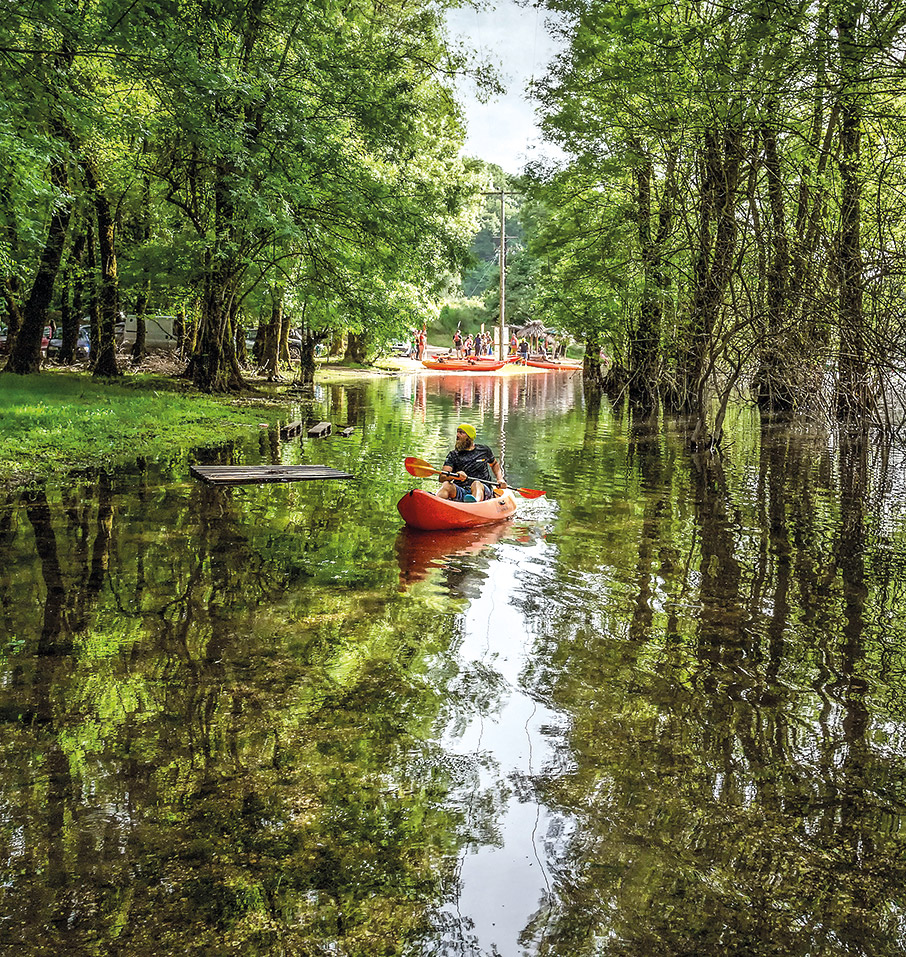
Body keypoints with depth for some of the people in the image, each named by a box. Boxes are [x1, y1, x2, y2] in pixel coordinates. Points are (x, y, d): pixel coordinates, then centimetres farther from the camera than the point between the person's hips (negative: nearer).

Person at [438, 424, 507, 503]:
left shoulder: (484, 450, 12)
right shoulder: (453, 455, 9)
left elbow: (495, 464, 32)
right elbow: (442, 477, -5)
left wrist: (500, 479, 12)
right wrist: (455, 475, -27)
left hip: (483, 491, -1)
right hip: (461, 493, 1)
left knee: (476, 484, -36)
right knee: (447, 485, -29)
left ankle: (475, 502, -73)